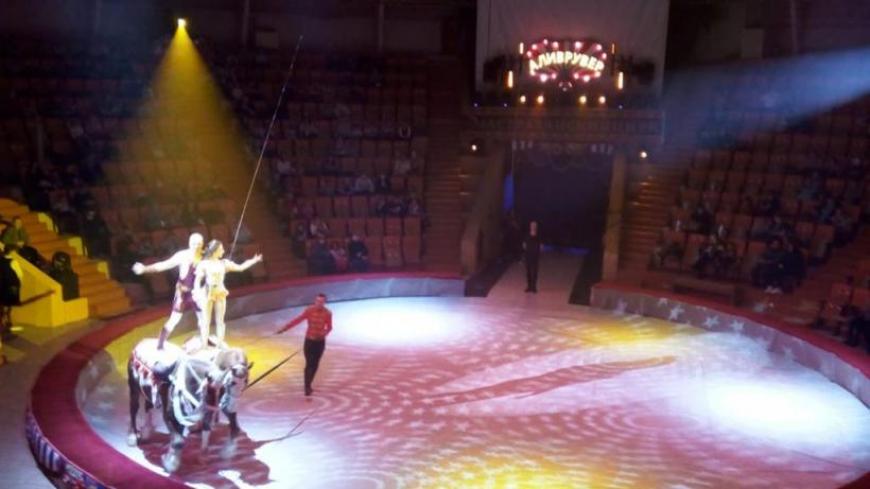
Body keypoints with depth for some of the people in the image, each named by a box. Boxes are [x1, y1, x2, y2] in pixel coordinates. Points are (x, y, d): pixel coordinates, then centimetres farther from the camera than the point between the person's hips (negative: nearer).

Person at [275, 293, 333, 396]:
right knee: (309, 364, -4)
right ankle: (307, 387, 1)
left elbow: (329, 327, 2)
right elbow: (297, 320, -16)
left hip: (320, 342, 2)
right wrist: (284, 329, -21)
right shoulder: (309, 310, -14)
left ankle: (309, 385, 27)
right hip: (309, 341, -2)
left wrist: (325, 332, -21)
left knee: (315, 364, 11)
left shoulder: (328, 313, -10)